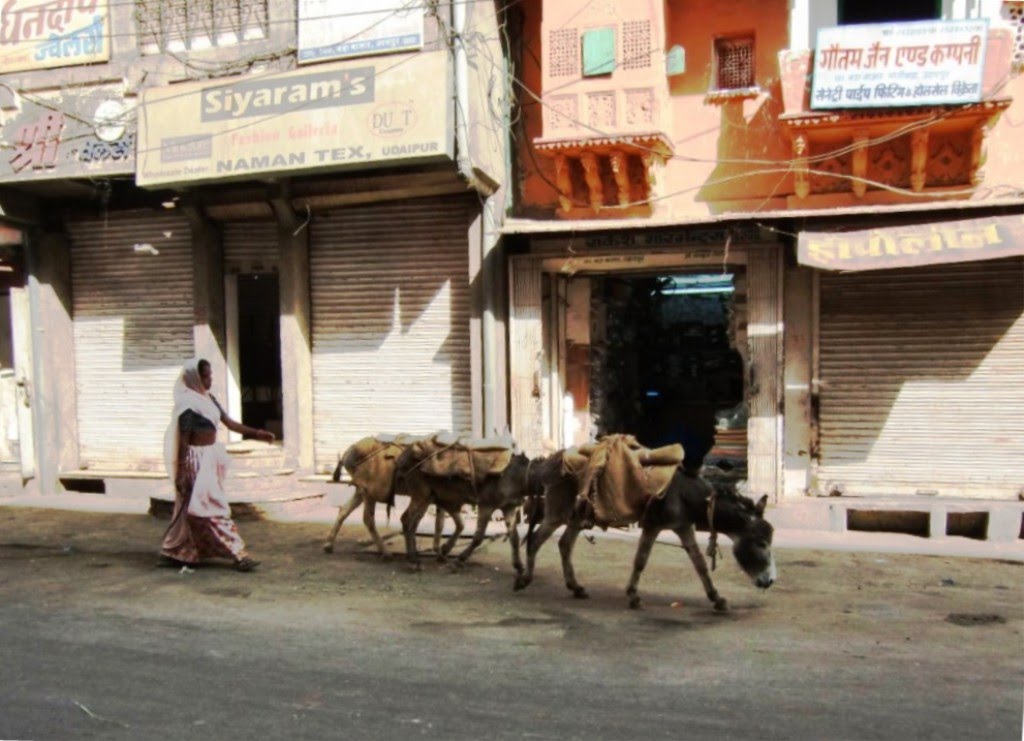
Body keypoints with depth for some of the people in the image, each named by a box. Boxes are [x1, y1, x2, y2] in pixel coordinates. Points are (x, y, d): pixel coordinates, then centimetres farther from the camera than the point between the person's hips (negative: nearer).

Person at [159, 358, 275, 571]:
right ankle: (237, 554, -2)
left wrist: (256, 433, 6)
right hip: (197, 460, -9)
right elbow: (183, 440, -16)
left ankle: (173, 553, 28)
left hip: (210, 457, 9)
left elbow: (229, 423, 12)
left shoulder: (208, 399, 10)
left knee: (191, 509, 16)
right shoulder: (188, 404, -15)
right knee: (213, 507, -4)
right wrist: (181, 472, -16)